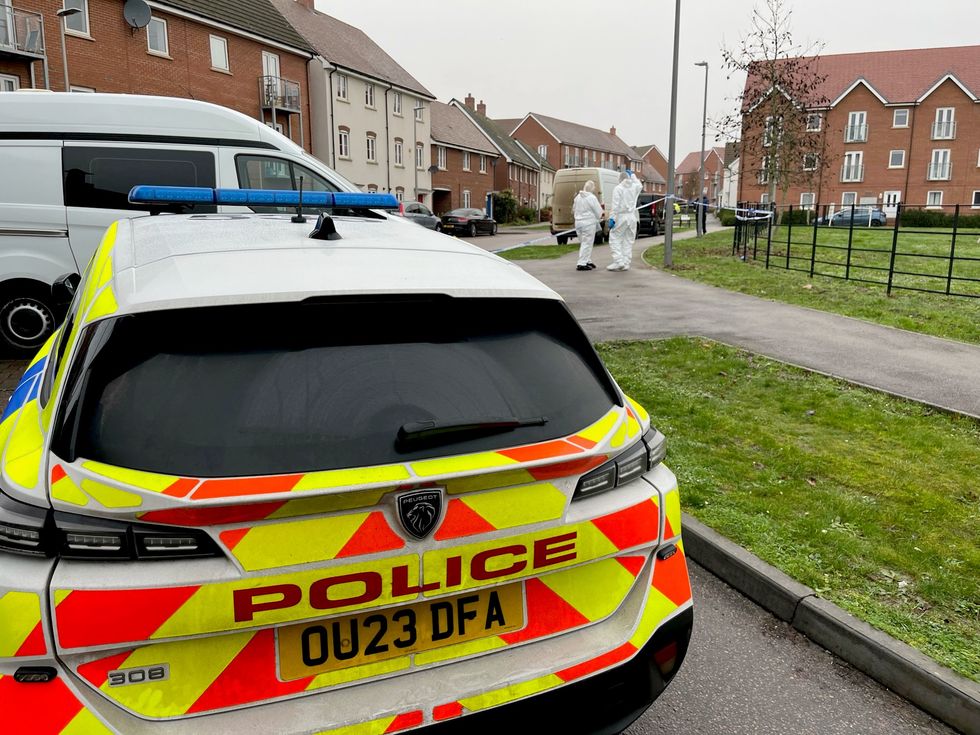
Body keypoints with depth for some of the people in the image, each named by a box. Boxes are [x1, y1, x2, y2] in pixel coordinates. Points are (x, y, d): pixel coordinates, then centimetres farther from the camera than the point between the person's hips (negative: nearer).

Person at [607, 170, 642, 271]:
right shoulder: (635, 187, 7)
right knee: (628, 241, 9)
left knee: (615, 239, 0)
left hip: (621, 217, -5)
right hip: (632, 217, 5)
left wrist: (612, 218, -16)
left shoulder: (618, 188, -9)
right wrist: (632, 175, 38)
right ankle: (626, 264, 9)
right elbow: (640, 185, 33)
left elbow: (615, 205, -16)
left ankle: (618, 261, -11)